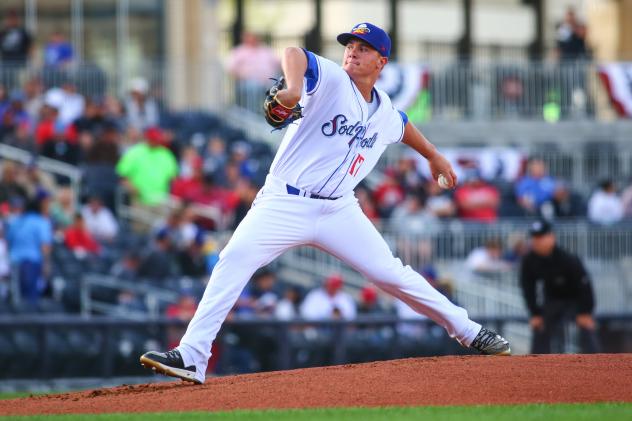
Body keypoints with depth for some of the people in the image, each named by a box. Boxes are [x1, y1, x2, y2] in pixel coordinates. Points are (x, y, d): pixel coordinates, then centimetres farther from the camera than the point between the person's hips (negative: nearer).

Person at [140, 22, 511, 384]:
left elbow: (403, 126, 37)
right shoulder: (331, 80, -8)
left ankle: (469, 332, 18)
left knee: (392, 274, 0)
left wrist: (434, 156, 52)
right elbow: (295, 54, -30)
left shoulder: (385, 111, 11)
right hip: (285, 204, -4)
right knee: (235, 260, -23)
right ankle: (191, 358, -26)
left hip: (339, 211, 4)